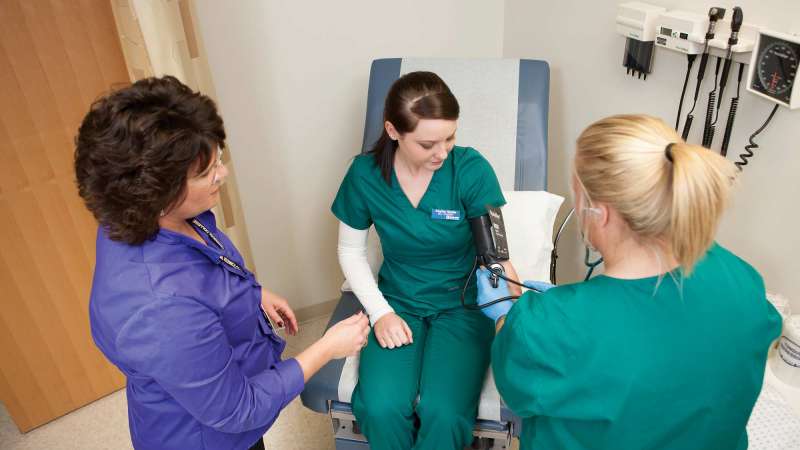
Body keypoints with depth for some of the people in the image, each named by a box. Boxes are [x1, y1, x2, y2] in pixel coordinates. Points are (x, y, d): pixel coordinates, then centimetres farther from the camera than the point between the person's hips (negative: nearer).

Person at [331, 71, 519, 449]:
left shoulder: (472, 170, -17)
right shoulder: (365, 173, -11)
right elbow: (351, 251, 2)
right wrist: (380, 311, -9)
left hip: (463, 304, -1)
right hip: (398, 303, 2)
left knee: (444, 413, -22)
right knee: (381, 409, -20)